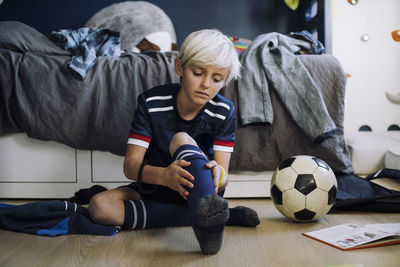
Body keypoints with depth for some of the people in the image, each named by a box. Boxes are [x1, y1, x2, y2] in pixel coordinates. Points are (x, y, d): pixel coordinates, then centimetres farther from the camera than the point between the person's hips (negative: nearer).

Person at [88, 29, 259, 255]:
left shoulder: (224, 111, -12)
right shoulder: (151, 103, -14)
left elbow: (224, 174, -17)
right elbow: (130, 165, -20)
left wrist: (218, 174, -44)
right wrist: (164, 175, -43)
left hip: (201, 188, -2)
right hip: (156, 188, 2)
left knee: (181, 139, -28)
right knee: (99, 206, -27)